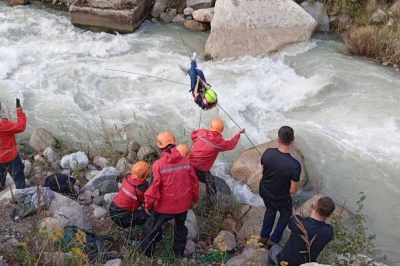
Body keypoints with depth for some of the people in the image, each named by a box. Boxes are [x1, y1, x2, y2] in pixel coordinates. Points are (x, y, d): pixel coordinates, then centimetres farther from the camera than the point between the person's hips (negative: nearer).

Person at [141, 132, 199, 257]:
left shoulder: (158, 164, -18)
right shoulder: (186, 161, -8)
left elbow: (155, 187, -17)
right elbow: (194, 182, 0)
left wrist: (148, 204, -2)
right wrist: (195, 198, 17)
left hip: (165, 205, -4)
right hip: (183, 204, 4)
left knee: (151, 228, 18)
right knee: (180, 227, 28)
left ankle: (147, 254, 30)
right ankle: (179, 253, 41)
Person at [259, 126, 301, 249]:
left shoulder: (268, 152, -23)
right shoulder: (295, 165, -35)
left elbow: (263, 171, -4)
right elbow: (293, 190, -23)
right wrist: (285, 190, 0)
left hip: (264, 191, 4)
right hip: (280, 197, -4)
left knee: (270, 210, 33)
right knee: (286, 215, 28)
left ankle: (264, 236, 48)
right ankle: (273, 241, 34)